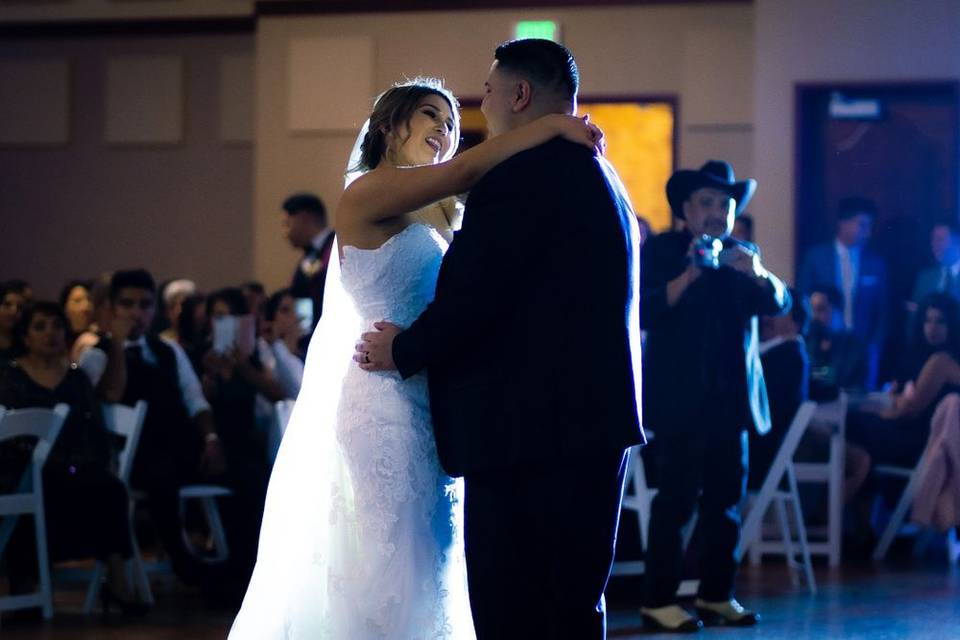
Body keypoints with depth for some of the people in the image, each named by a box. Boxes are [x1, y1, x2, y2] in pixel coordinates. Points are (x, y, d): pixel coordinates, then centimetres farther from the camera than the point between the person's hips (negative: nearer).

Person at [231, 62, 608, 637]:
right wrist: (554, 126, -14)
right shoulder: (368, 195, -7)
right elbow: (467, 172, -19)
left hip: (422, 411, 9)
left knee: (416, 578, 9)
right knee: (382, 573, -8)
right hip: (383, 408, -9)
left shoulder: (422, 227, 20)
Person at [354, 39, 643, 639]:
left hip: (530, 433, -10)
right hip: (595, 425, 10)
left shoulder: (523, 173, -13)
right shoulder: (599, 175, 19)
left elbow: (471, 295, -16)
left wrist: (403, 351, 2)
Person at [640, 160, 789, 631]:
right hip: (681, 398, -5)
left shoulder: (742, 255, 16)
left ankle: (716, 594, 15)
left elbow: (778, 303, 3)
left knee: (726, 499, 6)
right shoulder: (661, 250, 2)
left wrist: (756, 274, -17)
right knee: (676, 499, -9)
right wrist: (689, 274, -22)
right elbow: (646, 312, -11)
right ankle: (658, 601, -7)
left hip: (732, 397, 5)